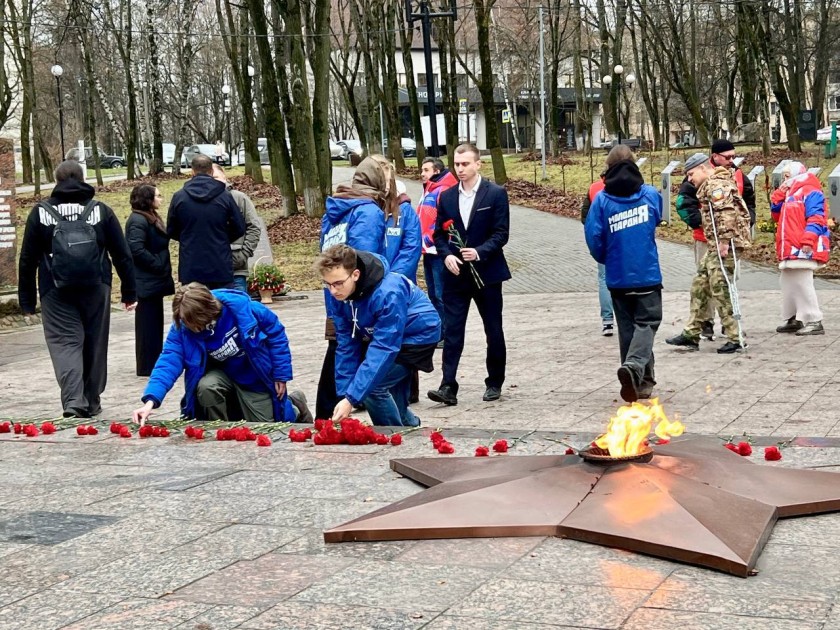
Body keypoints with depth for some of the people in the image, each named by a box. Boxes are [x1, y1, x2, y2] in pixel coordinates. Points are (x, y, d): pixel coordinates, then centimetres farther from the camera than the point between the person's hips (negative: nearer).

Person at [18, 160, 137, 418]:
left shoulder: (40, 212, 4)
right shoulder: (101, 210, 7)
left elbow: (27, 259, 4)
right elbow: (122, 255, 6)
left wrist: (27, 299, 10)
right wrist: (129, 292, 11)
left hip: (57, 292, -1)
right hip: (96, 289, 1)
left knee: (65, 343, 0)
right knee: (95, 344, 13)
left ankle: (73, 400, -19)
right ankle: (91, 402, 20)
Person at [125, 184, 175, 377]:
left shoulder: (150, 218, 17)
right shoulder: (138, 220, -16)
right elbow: (137, 250, -25)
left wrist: (163, 267, 12)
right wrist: (158, 265, -18)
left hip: (153, 280, 10)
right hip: (146, 281, -10)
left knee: (155, 322, 13)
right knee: (147, 323, -5)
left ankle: (154, 363, 20)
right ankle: (148, 366, -1)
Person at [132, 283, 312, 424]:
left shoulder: (240, 307, -31)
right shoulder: (182, 327, -25)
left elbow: (276, 332, -18)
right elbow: (169, 361, -32)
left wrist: (281, 374, -13)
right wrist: (151, 400, -46)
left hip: (255, 376, -2)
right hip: (223, 374, 2)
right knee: (206, 387, -32)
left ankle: (294, 406, 32)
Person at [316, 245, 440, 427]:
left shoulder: (388, 294, -36)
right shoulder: (338, 294, -16)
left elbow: (383, 349, -38)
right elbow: (347, 343, -10)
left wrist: (351, 398, -40)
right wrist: (344, 394, -15)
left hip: (418, 335, -7)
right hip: (383, 334, 7)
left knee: (371, 387, -20)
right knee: (396, 405, 10)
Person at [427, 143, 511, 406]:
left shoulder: (496, 194, -4)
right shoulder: (446, 197, 8)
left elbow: (501, 234, -7)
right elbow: (439, 234, 9)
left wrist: (480, 252, -21)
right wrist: (446, 255, -10)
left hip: (486, 273, -2)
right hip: (455, 274, 3)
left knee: (494, 331, 8)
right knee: (452, 331, -4)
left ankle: (494, 383, 22)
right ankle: (448, 387, -6)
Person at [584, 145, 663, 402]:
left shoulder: (601, 199, -6)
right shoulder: (650, 194, -3)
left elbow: (593, 236, -8)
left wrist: (606, 259, 10)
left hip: (617, 277, 1)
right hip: (647, 273, -1)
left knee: (627, 326, 13)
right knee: (647, 322, 2)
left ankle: (642, 381, 18)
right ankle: (633, 366, -24)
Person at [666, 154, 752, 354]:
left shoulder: (715, 184, -12)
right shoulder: (711, 186, 21)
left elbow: (727, 213, -23)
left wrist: (724, 241, -24)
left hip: (724, 245, -11)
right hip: (715, 246, 11)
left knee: (721, 289, -9)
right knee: (700, 286, 13)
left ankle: (735, 338, -4)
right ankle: (691, 334, 18)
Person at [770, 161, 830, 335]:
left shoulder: (810, 192, -8)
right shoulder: (790, 194, 22)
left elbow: (815, 219, -18)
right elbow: (777, 215, 24)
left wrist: (808, 241, -27)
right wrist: (779, 196, 13)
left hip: (803, 250, -10)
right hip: (790, 249, 10)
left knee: (802, 284, -13)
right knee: (788, 283, 13)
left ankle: (814, 322, -11)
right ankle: (793, 319, 22)